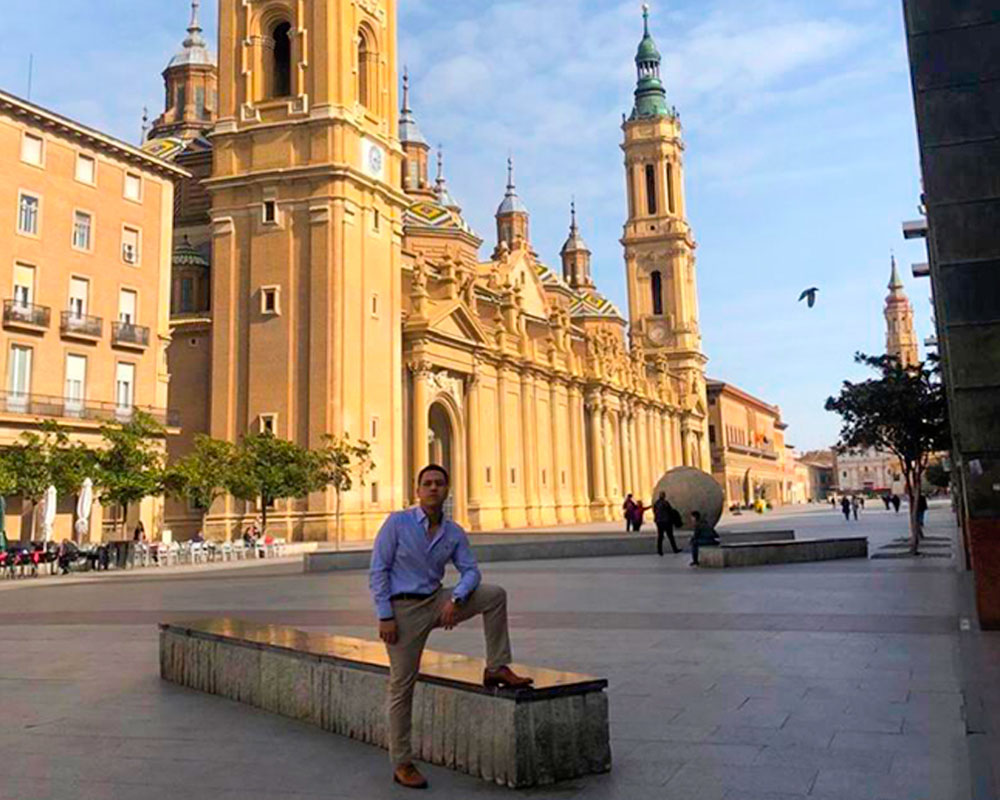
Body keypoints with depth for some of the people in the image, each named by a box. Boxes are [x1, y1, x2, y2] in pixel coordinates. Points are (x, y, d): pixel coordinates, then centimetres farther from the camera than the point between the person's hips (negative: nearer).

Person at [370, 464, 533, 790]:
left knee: (495, 595, -10)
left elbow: (471, 571, 2)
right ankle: (402, 763, 14)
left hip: (436, 602, 4)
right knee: (402, 686, 0)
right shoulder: (397, 523, -12)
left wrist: (455, 599, -18)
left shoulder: (454, 532, 1)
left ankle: (496, 668, -1)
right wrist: (384, 617, -16)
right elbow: (377, 571, -11)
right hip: (403, 609, -4)